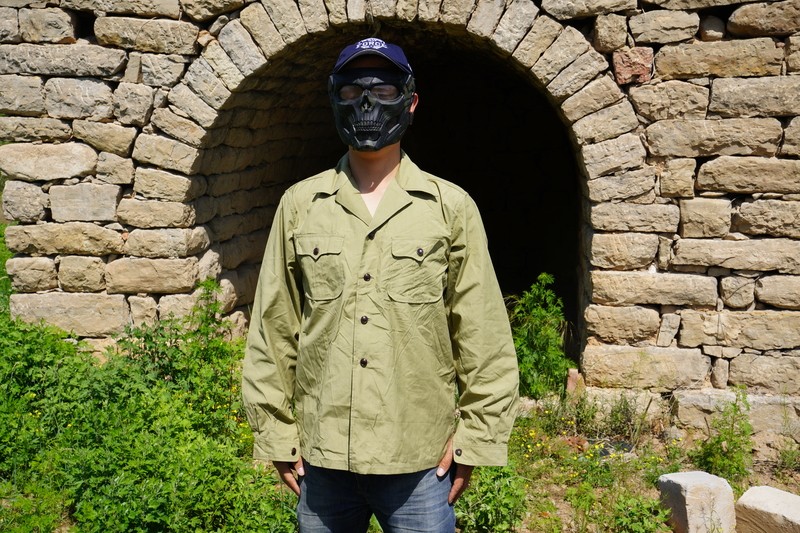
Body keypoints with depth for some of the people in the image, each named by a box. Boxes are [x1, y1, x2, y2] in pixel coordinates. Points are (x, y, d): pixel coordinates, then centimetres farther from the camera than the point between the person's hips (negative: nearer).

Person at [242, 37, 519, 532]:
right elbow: (273, 328, 5)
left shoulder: (452, 207, -1)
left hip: (420, 461, -1)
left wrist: (474, 437, -2)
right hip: (321, 458, 2)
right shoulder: (300, 204, 3)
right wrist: (276, 432, 4)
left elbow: (483, 337, 0)